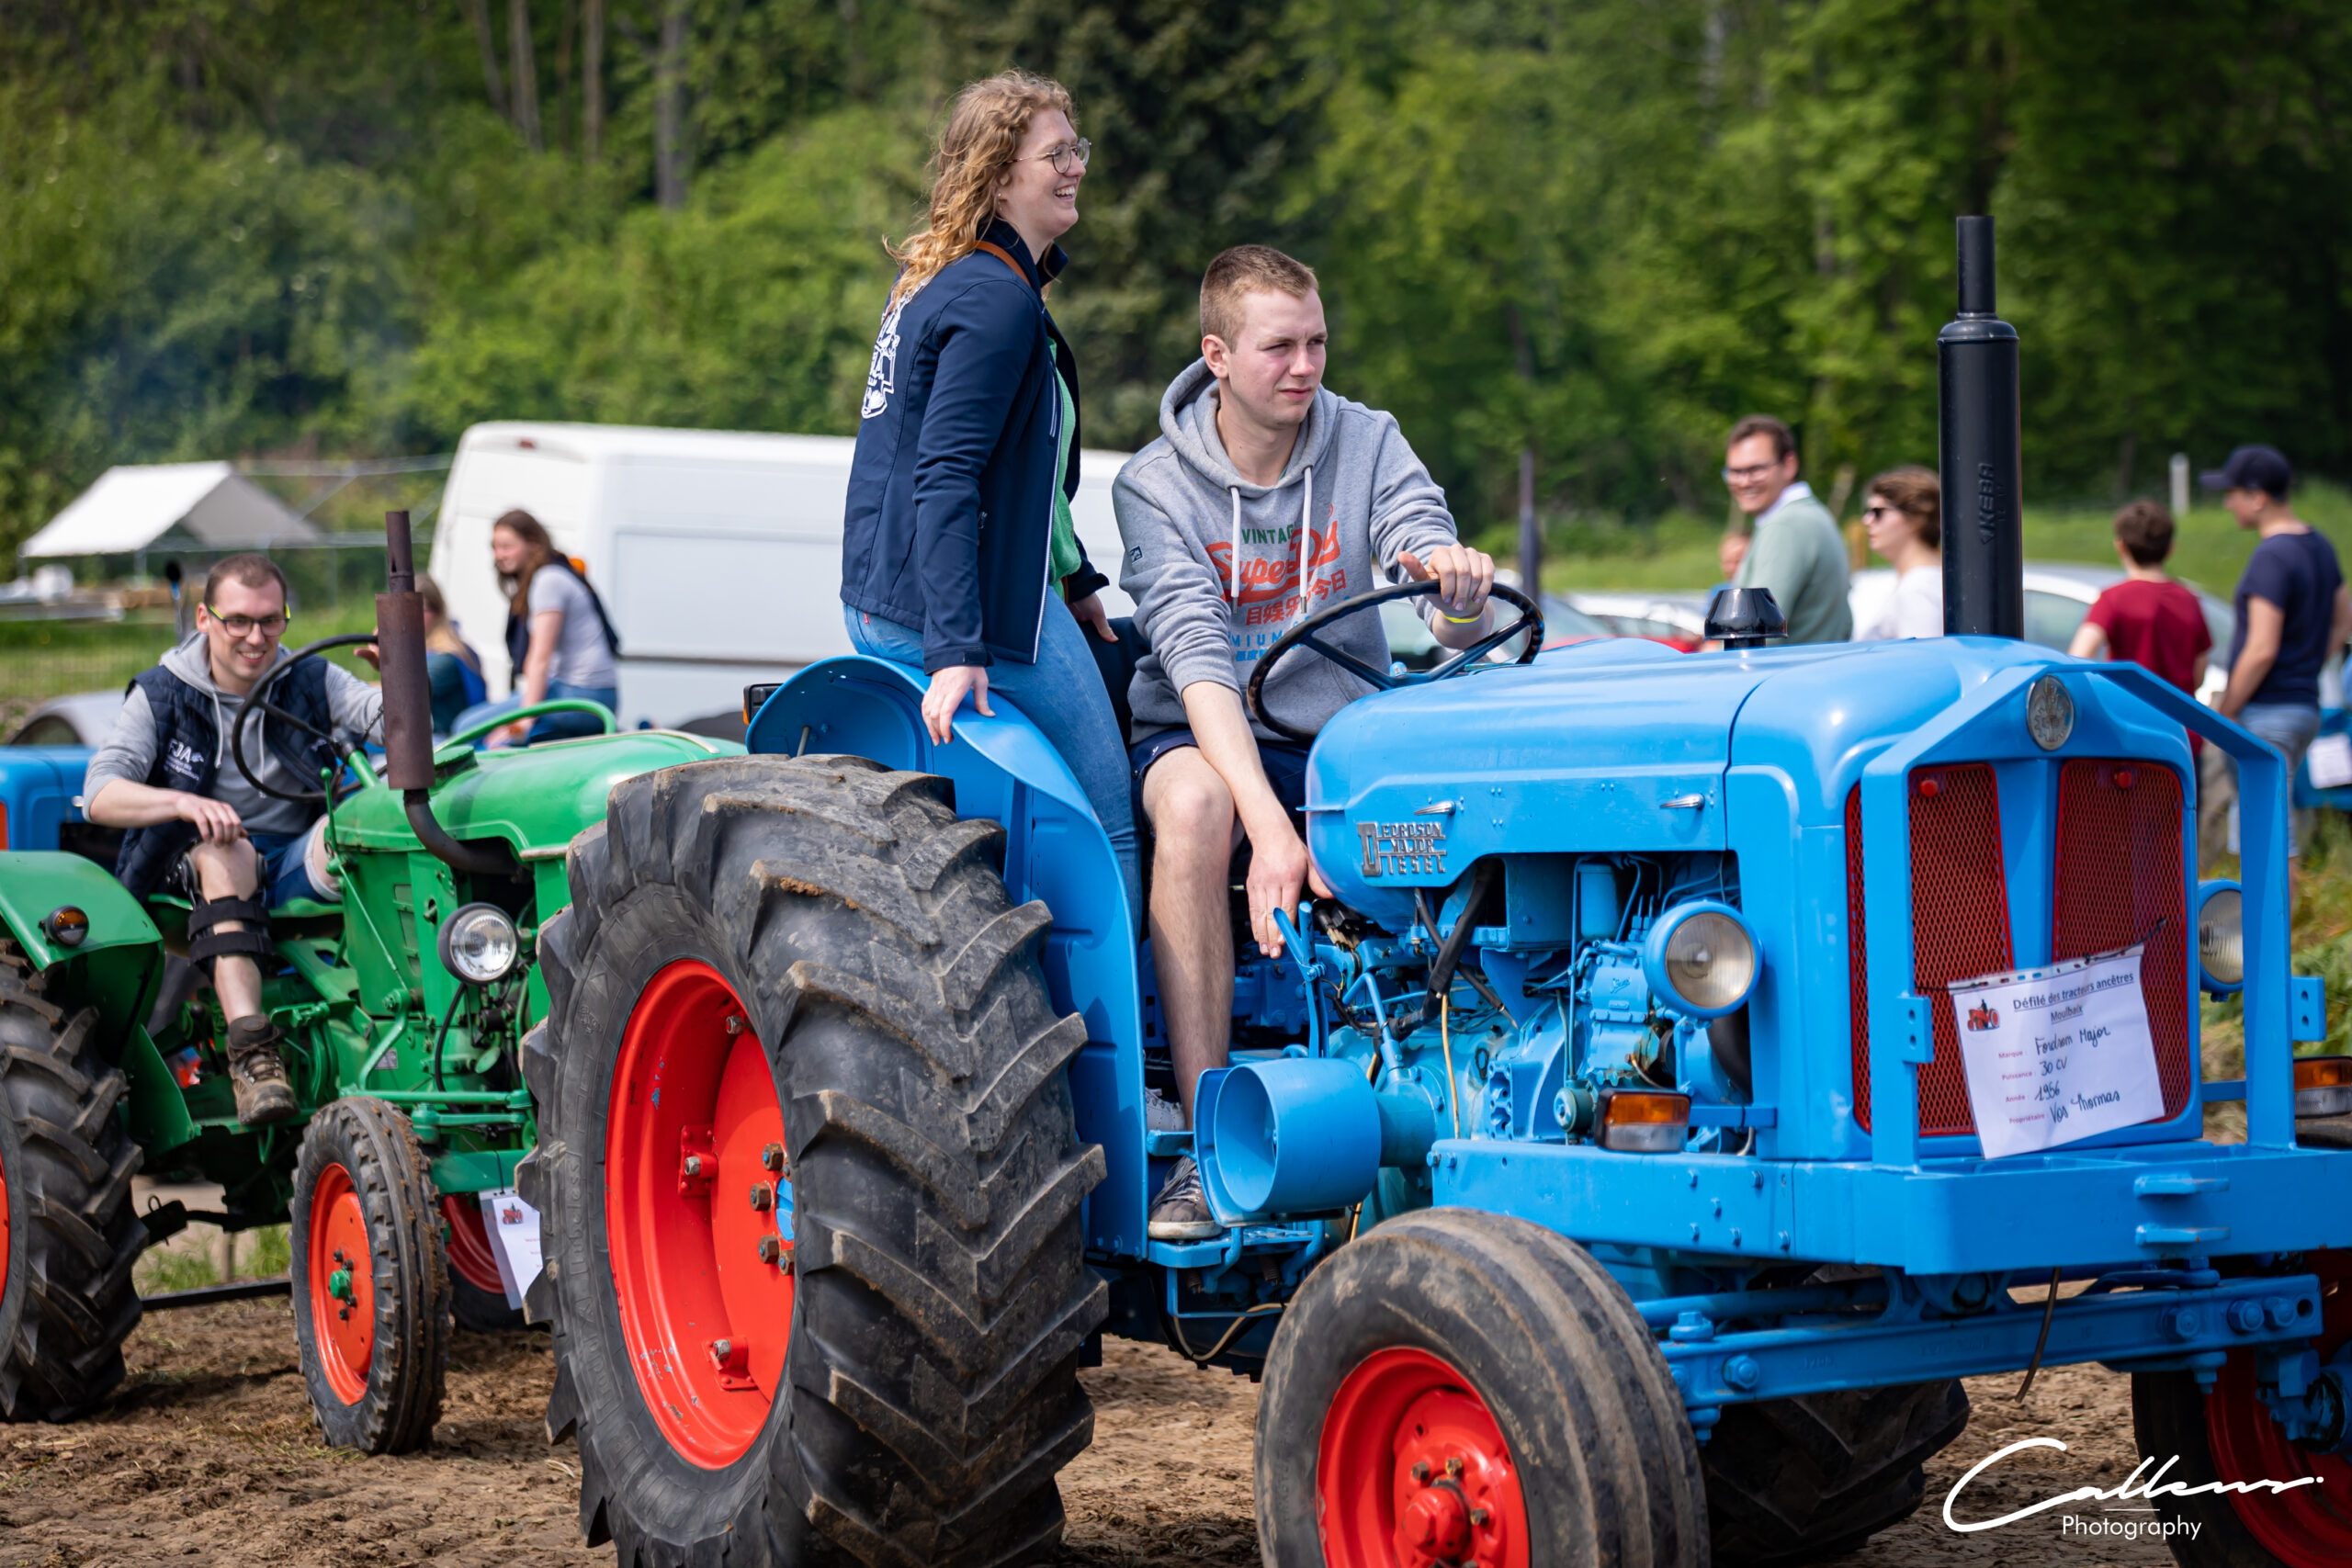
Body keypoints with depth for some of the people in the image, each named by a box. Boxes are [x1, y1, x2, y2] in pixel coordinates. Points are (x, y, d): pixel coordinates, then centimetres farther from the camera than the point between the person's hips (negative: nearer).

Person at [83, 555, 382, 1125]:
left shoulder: (311, 682, 7)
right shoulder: (160, 696, 1)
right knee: (227, 850, -38)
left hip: (299, 868, 1)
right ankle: (251, 1051, -49)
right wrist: (182, 803, -32)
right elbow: (99, 797, -12)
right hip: (188, 870, -1)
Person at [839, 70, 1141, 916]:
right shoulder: (996, 299, -17)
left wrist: (1076, 579, 29)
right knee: (1105, 824, -5)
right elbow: (945, 478, -25)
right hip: (974, 607, -10)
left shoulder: (940, 282, 16)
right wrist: (957, 648, -29)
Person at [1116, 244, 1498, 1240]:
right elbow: (1197, 657, -22)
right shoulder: (1156, 485, -8)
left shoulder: (1367, 446, -1)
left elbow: (1457, 630, -10)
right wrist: (1269, 825, -37)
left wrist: (1459, 591, -38)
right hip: (1205, 735, -2)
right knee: (1193, 803, -38)